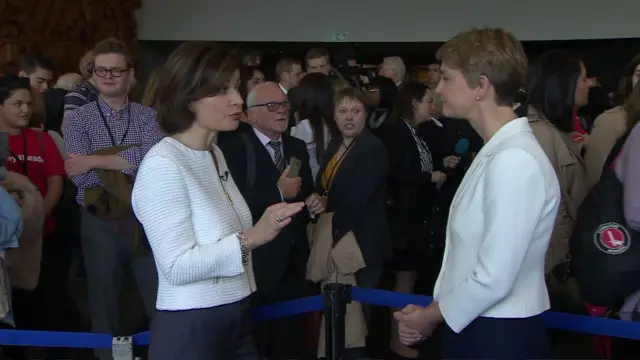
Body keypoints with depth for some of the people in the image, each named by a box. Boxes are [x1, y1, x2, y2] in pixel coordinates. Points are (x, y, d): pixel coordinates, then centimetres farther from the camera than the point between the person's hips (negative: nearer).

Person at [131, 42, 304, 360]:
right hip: (190, 330, -8)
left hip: (234, 321, 8)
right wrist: (250, 238, -28)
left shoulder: (214, 154, 7)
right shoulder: (162, 165, -19)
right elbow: (177, 266, -25)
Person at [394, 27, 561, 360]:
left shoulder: (514, 161, -22)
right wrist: (435, 309, 4)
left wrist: (431, 315, -10)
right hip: (471, 327, 9)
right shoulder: (494, 153, 9)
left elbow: (494, 279, -24)